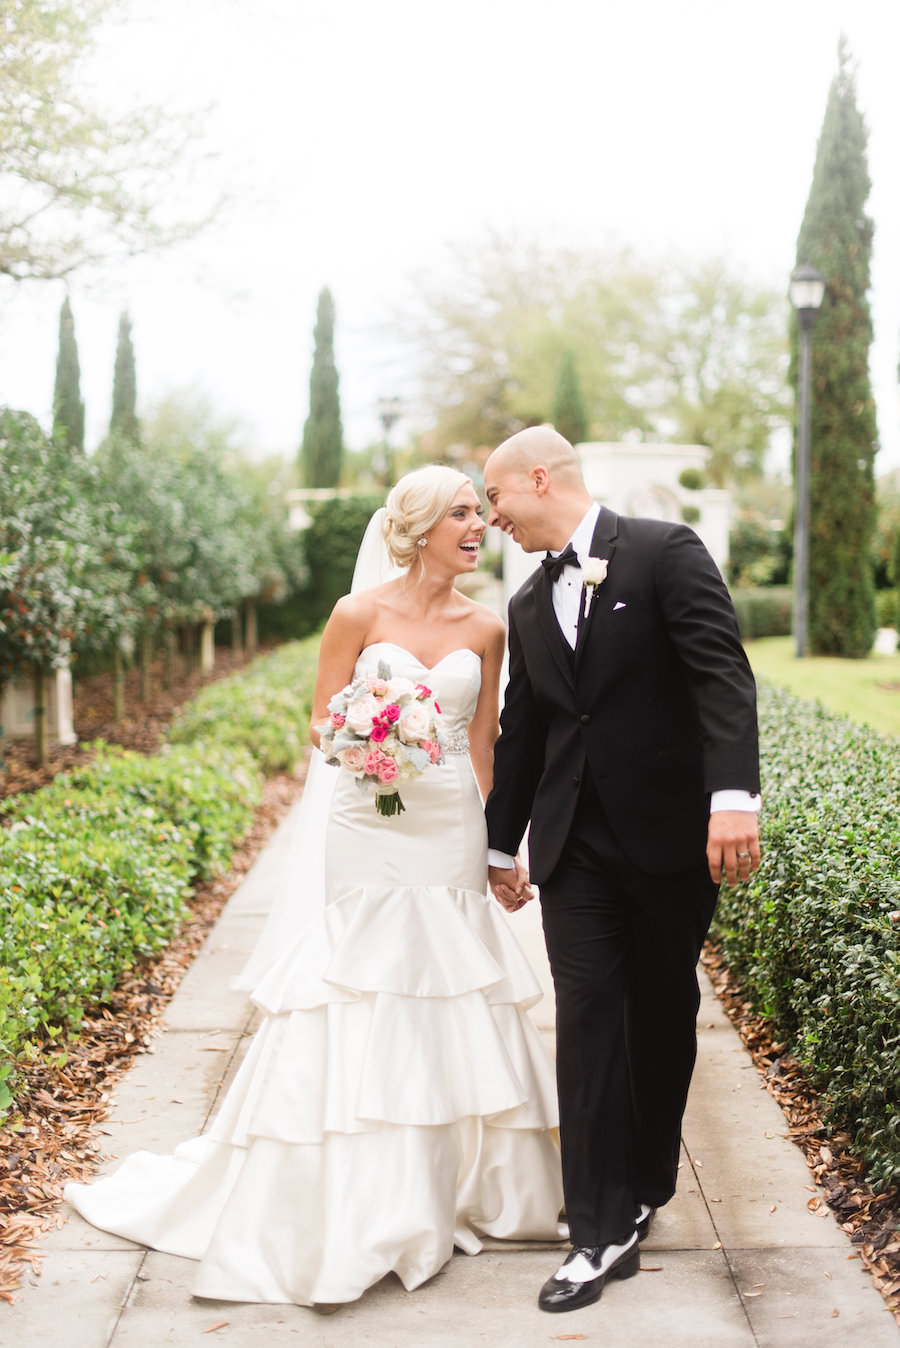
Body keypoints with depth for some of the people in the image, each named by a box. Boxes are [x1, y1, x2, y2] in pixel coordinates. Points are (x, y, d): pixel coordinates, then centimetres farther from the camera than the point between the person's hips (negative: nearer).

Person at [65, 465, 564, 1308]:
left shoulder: (484, 629, 6)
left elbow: (483, 746, 11)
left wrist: (497, 847, 10)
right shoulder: (358, 615, -3)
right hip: (371, 835, -3)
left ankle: (463, 1187, 21)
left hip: (453, 837, 3)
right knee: (362, 1008, -2)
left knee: (455, 1006, 6)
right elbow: (320, 725, 1)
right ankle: (357, 1212, 9)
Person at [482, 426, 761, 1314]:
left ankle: (646, 1184, 29)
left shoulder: (665, 552, -6)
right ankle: (602, 1233, 1)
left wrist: (734, 795, -26)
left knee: (663, 1018, 9)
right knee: (586, 1020, -2)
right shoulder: (530, 607, 13)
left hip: (671, 836, -4)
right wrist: (501, 843, 24)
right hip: (575, 844, 4)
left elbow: (722, 673, -15)